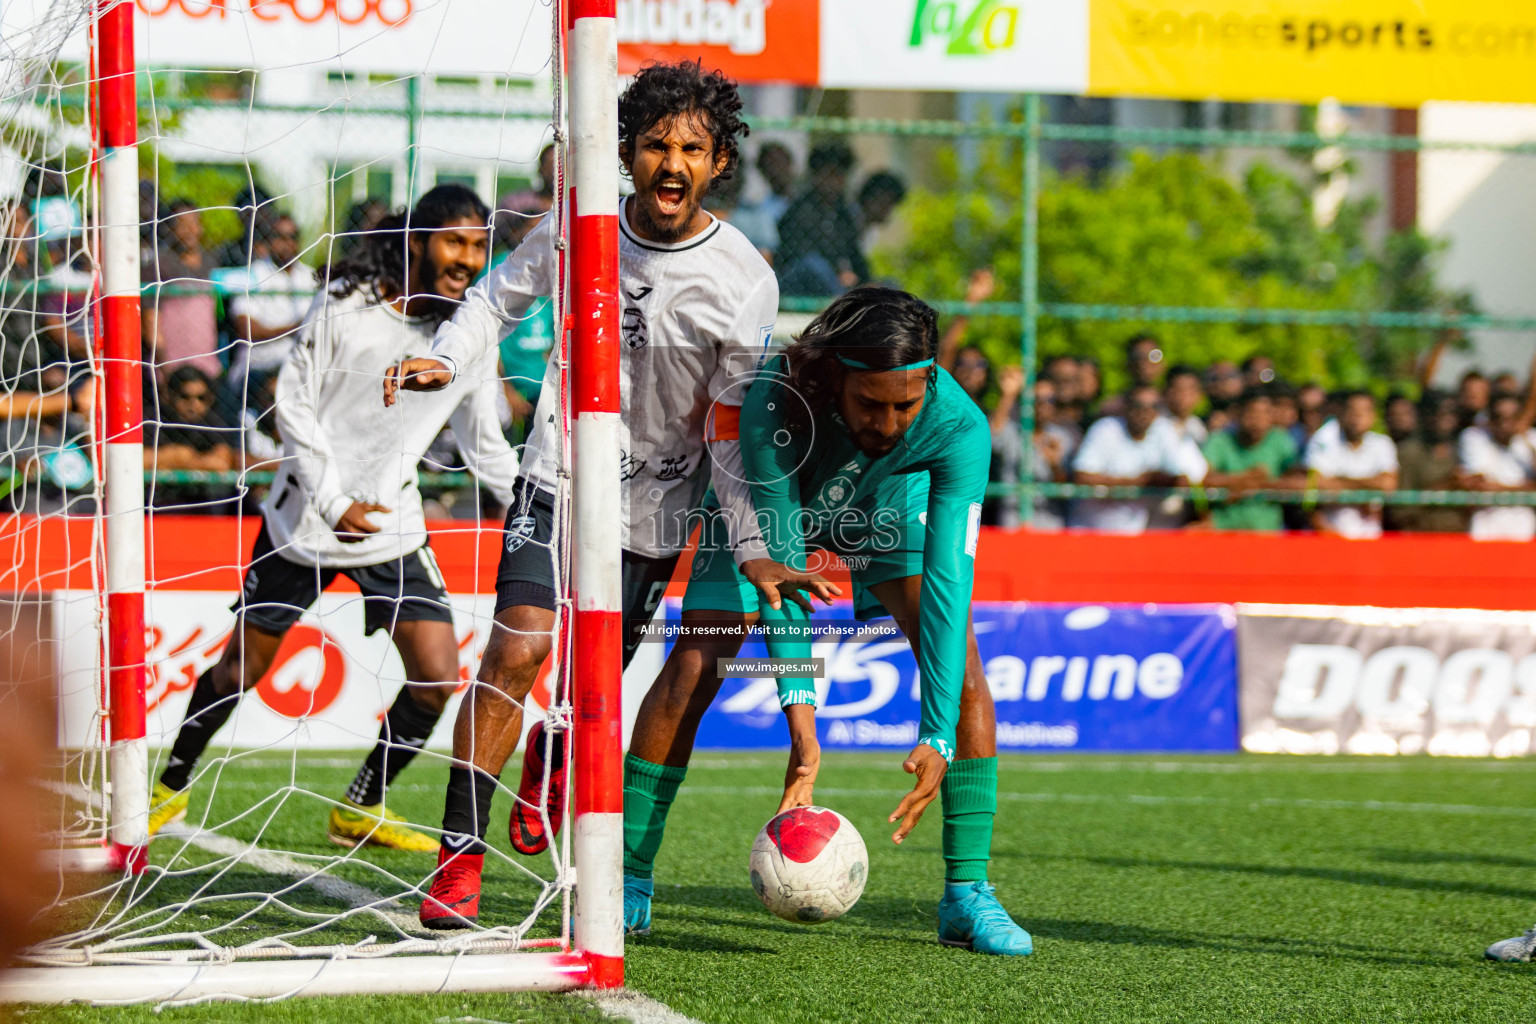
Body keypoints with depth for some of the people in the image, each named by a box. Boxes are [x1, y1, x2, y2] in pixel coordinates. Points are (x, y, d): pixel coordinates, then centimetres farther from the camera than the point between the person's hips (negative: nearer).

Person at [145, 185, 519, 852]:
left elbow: (484, 443, 10)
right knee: (243, 666, 5)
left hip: (392, 524, 3)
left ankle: (361, 810, 8)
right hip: (304, 516, -3)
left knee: (437, 673, -11)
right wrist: (334, 503, -11)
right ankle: (173, 785, 29)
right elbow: (294, 403, -7)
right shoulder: (347, 303, -13)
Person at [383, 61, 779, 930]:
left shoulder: (745, 285, -15)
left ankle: (551, 760, 48)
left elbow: (736, 434, -10)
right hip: (559, 474, 0)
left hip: (654, 506, 0)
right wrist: (448, 359, -6)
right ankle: (460, 855, -11)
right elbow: (505, 293, 11)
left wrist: (756, 551, -17)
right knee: (518, 645, -17)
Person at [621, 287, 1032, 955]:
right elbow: (778, 555, -38)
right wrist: (799, 709, -46)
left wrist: (937, 737, -47)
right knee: (691, 668, -14)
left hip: (887, 506, 1)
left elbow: (948, 582, -40)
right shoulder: (775, 399, -40)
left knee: (961, 665, -18)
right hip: (771, 508, -1)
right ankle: (628, 884, 0)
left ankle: (967, 892, -10)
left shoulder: (959, 429, -37)